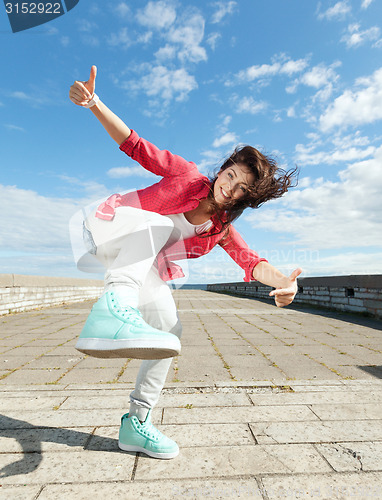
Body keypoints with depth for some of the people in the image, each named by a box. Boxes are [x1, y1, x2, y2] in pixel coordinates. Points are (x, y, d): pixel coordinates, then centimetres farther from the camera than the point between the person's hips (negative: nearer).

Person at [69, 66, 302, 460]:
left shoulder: (222, 229, -7)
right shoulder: (187, 174, -15)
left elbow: (251, 261, -20)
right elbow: (135, 146, -15)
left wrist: (282, 281, -41)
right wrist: (94, 104, -29)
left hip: (142, 267, 4)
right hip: (111, 228, -3)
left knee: (170, 330, -8)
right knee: (156, 224, -36)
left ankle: (136, 423, 5)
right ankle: (113, 309, -57)